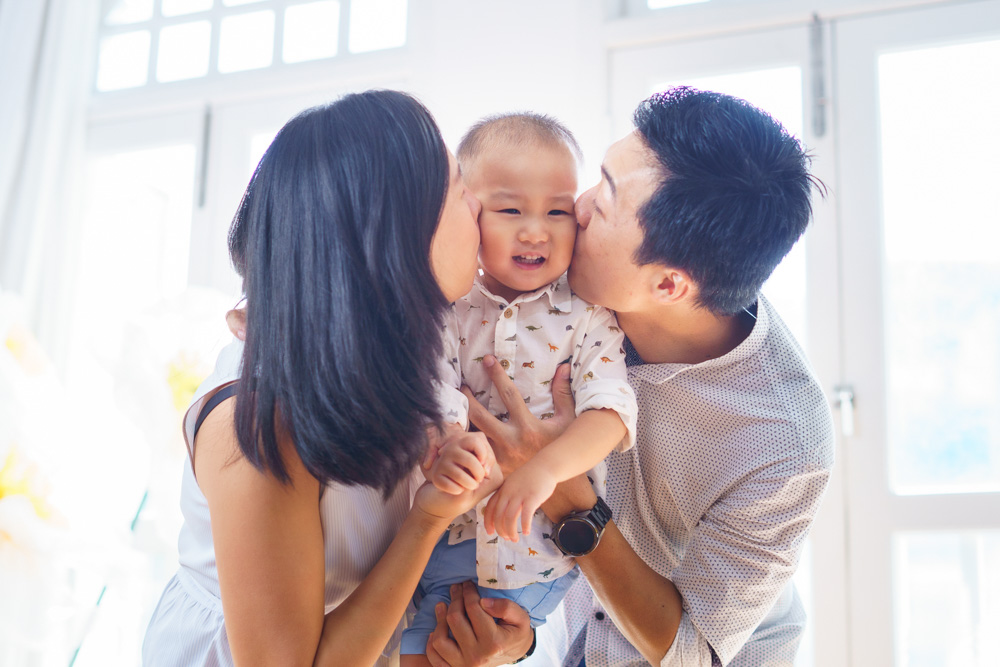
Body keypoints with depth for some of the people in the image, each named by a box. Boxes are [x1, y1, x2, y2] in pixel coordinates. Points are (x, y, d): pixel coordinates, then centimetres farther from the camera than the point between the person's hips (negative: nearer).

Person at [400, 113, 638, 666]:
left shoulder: (587, 313, -5)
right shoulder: (449, 309, 0)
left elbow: (611, 410, -15)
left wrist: (545, 467, -32)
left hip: (540, 537, -2)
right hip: (451, 523, 2)